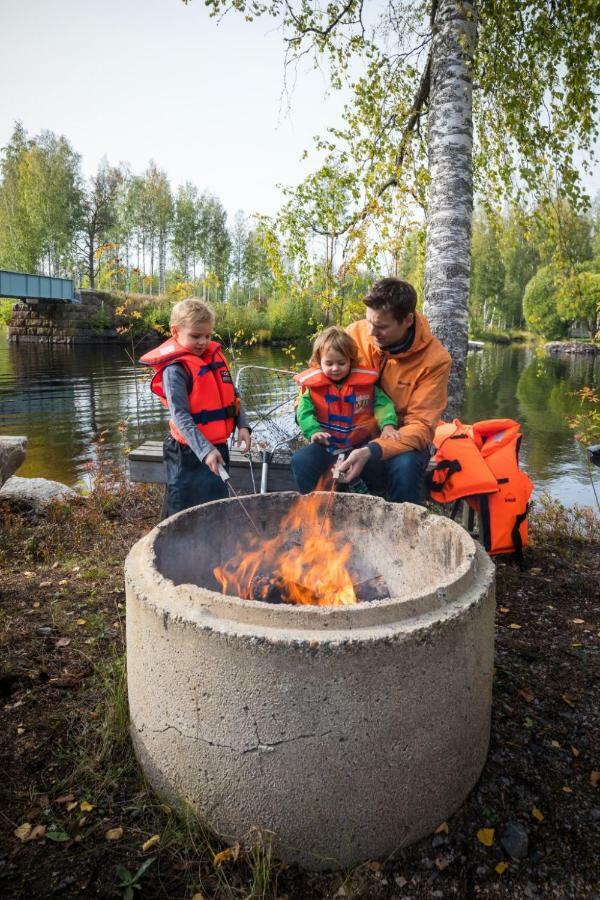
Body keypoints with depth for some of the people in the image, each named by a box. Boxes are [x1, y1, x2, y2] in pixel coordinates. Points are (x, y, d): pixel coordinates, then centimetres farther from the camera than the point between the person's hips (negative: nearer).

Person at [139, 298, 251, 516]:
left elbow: (232, 395, 13)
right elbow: (181, 416, -22)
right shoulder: (175, 369, -16)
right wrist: (204, 450, -30)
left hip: (219, 447, 7)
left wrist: (242, 425, 0)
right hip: (190, 454, -7)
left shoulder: (216, 356, 6)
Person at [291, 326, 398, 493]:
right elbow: (304, 412, -7)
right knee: (300, 460, -21)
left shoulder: (365, 382, -2)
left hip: (360, 444, 0)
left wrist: (387, 425, -20)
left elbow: (382, 403, -1)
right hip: (327, 445, 0)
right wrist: (314, 431, -25)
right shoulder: (312, 385, -3)